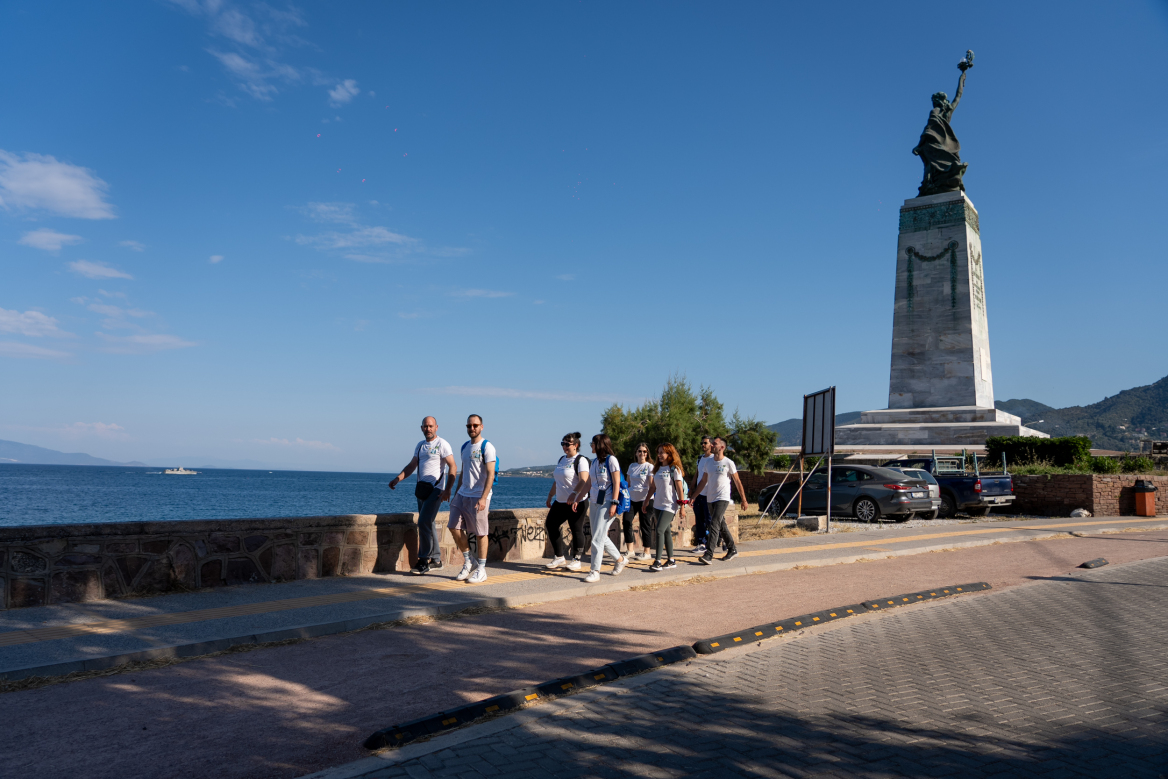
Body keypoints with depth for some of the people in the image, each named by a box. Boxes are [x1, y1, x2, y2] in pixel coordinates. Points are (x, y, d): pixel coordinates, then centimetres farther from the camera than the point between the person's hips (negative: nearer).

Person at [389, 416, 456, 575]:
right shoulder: (420, 445, 16)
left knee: (424, 522, -14)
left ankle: (424, 561, -8)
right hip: (422, 489, 8)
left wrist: (447, 490, -20)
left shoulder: (442, 444, -6)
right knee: (428, 524, 10)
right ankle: (435, 560, 18)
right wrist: (397, 479, 6)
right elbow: (411, 466, 20)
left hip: (435, 489, -8)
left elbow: (453, 468, -11)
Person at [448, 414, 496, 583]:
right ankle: (468, 562, 20)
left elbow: (490, 475, -14)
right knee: (454, 527, 4)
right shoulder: (465, 447, 15)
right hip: (462, 495, 7)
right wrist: (457, 492, 18)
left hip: (478, 497, -7)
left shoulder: (487, 447, -8)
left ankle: (481, 570, 10)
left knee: (480, 533, -1)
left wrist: (483, 498, -21)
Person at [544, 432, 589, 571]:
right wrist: (550, 495, 21)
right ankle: (559, 557, 15)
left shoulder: (581, 460, -9)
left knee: (576, 530, -2)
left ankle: (576, 560, 10)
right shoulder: (562, 460, 16)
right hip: (560, 502, 9)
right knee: (550, 525, 4)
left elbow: (584, 481, -22)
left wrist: (574, 494, -33)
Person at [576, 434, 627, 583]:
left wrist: (614, 504, -18)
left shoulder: (611, 460, -9)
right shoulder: (594, 462, 14)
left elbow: (616, 483, -12)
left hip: (607, 503, -8)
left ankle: (595, 571, -5)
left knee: (598, 538, -10)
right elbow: (588, 485, 17)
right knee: (600, 537, 12)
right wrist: (577, 499, 12)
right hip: (595, 503, 8)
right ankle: (620, 560, 29)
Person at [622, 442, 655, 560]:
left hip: (644, 500, -4)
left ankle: (646, 552, 12)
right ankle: (630, 550, -3)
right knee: (626, 520, -11)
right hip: (631, 499, 4)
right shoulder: (632, 466, 13)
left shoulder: (649, 467, -1)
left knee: (645, 525, 0)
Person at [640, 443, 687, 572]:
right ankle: (671, 560, 16)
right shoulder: (658, 469, 13)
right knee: (666, 531, 10)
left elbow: (679, 489, -9)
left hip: (669, 506, -7)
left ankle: (657, 562, -16)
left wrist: (682, 506, -11)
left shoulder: (674, 469, -7)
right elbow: (652, 487, 18)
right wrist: (646, 502, 16)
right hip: (657, 505, 7)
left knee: (659, 530, -15)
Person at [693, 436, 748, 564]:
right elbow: (703, 481, 16)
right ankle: (732, 550, 30)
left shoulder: (729, 463, -6)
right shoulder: (708, 461, 9)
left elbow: (737, 482, -1)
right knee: (721, 526, 15)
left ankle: (709, 555, -20)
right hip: (711, 499, 6)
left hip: (723, 499, -6)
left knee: (714, 525, -16)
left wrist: (743, 500, 0)